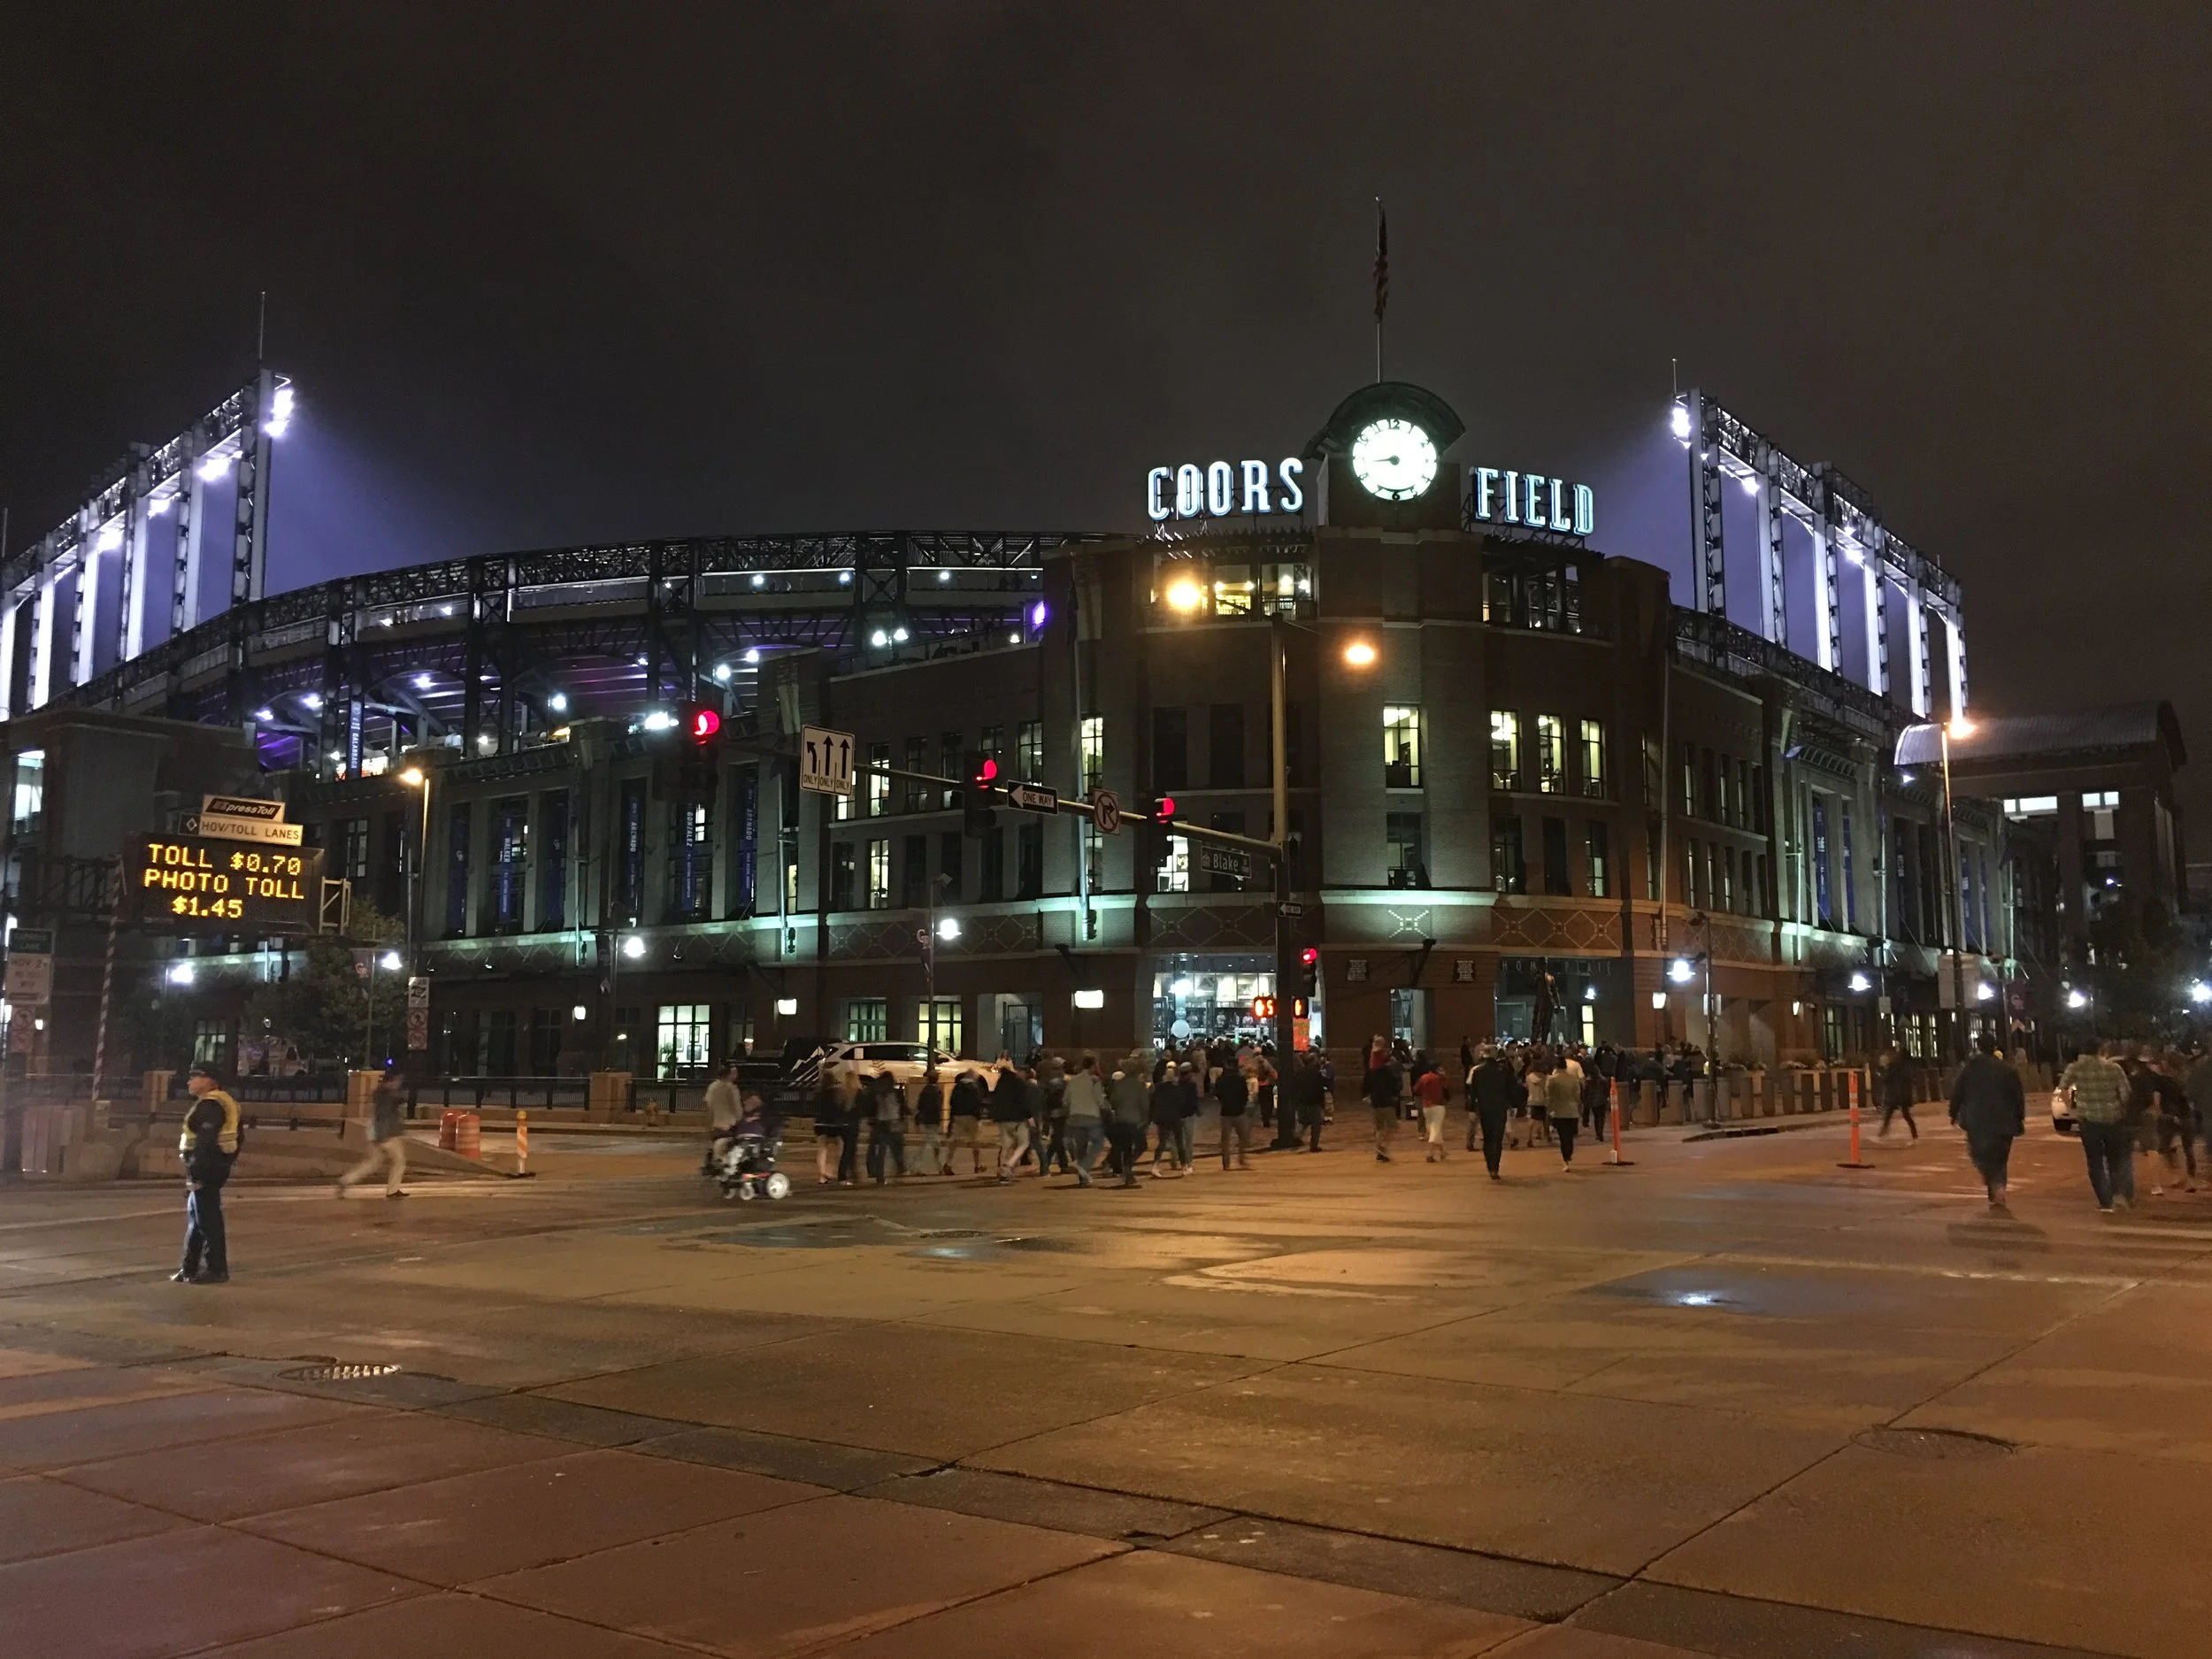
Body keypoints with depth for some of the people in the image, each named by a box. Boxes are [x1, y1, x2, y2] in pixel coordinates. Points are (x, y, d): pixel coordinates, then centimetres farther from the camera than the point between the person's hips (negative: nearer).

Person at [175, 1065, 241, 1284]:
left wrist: (195, 1171, -26)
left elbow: (205, 1142, -24)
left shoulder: (210, 1106, -16)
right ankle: (189, 1268, 25)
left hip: (207, 1168, -11)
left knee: (208, 1220, -6)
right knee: (196, 1220, 17)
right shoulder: (207, 1104, 18)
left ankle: (217, 1270, -2)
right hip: (212, 1167, 11)